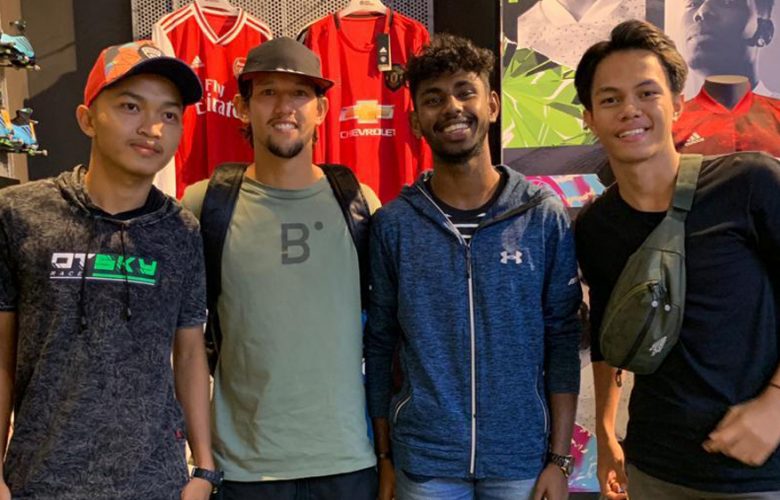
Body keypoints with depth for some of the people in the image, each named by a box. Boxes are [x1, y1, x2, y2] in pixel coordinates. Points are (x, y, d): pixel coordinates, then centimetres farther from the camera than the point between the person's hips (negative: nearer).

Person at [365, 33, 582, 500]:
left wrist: (559, 458, -4)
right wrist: (384, 457, 2)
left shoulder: (545, 215, -5)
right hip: (422, 461, 0)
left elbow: (563, 339, -3)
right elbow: (379, 344, 0)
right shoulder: (393, 224, -5)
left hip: (523, 459, 0)